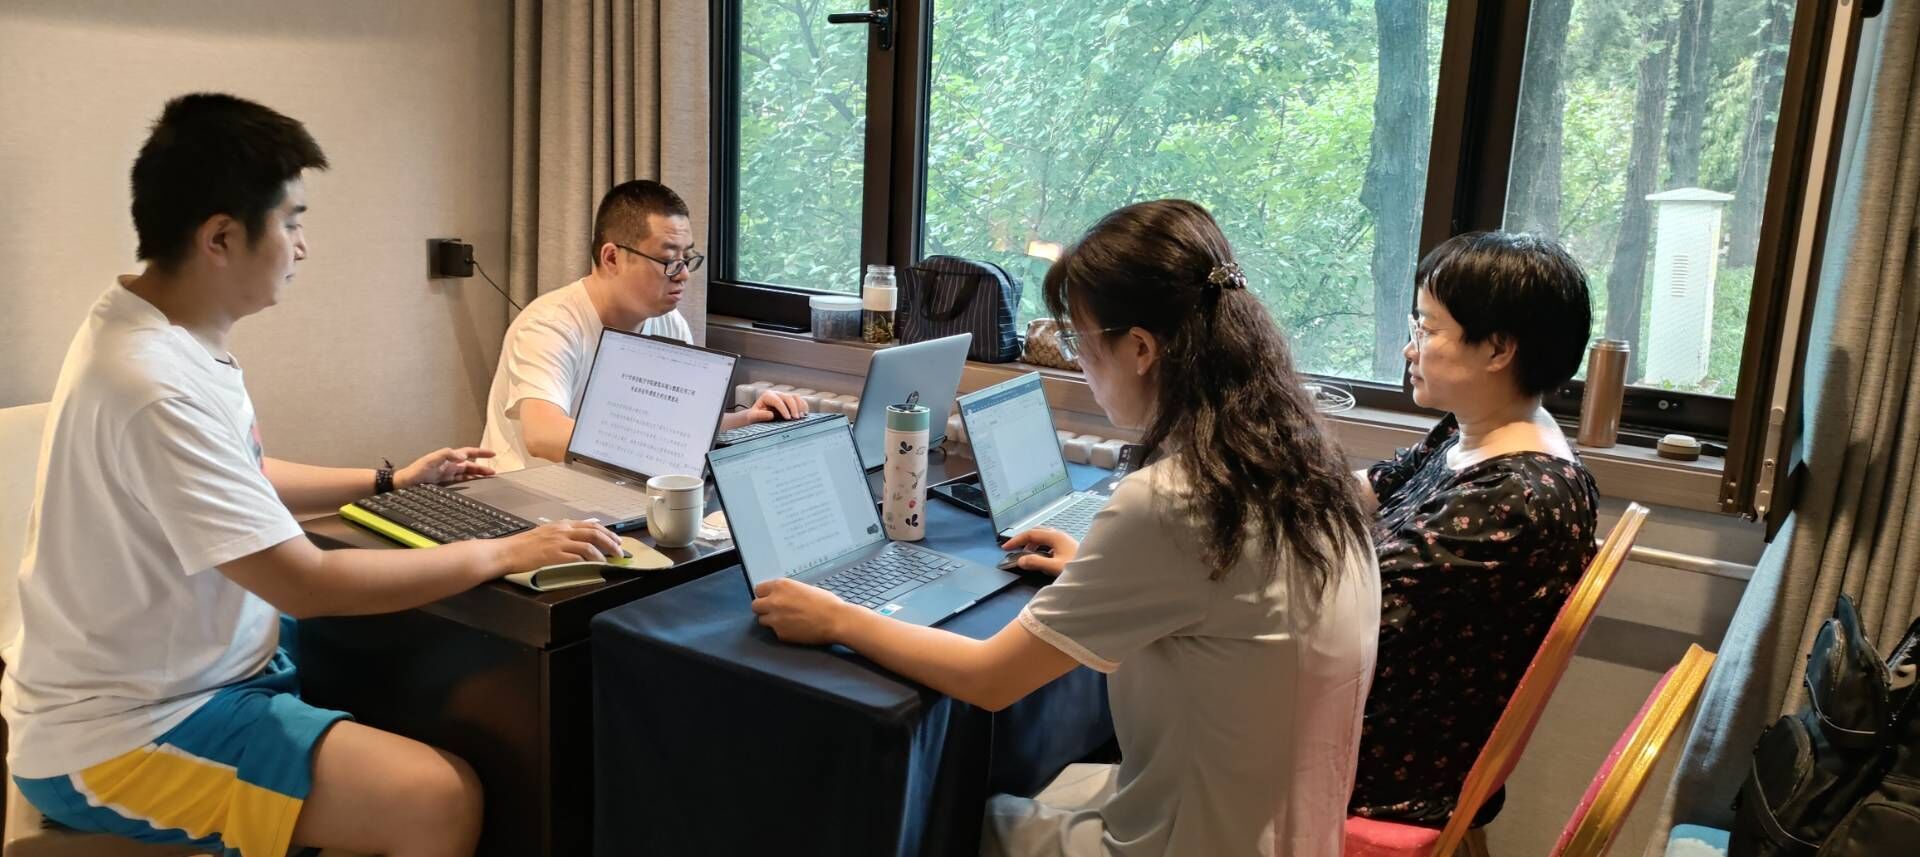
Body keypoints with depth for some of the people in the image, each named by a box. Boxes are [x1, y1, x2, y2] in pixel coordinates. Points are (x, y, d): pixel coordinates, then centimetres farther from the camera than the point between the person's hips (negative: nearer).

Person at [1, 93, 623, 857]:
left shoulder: (166, 333, 3)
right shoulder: (156, 388, -29)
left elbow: (239, 481, 20)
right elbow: (308, 584, -29)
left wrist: (388, 481, 18)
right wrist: (503, 553, -23)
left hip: (178, 670, 10)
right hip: (121, 734, -10)